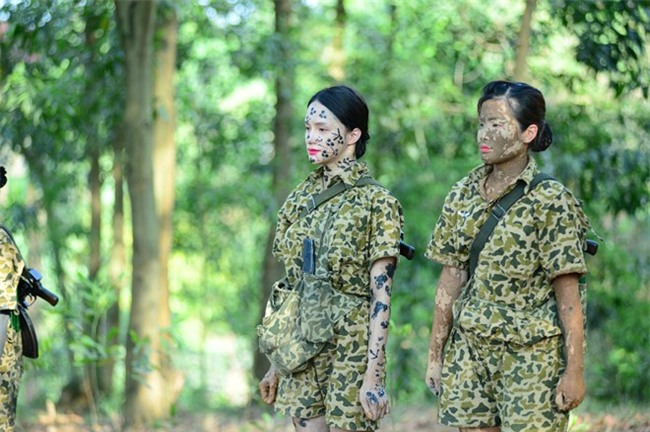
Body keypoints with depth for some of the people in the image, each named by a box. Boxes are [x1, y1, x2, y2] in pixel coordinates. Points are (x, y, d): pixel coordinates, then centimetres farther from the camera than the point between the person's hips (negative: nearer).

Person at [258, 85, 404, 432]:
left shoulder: (376, 202, -8)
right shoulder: (300, 198, 9)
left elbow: (381, 295, -12)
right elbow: (290, 287, 13)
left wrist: (373, 375, -18)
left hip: (351, 349, -5)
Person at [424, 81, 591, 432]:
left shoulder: (550, 201, -8)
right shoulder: (463, 195, 7)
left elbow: (568, 294, -10)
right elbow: (450, 280, 9)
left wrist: (574, 370, -13)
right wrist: (435, 355, 8)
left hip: (532, 355, -5)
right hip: (470, 349, 5)